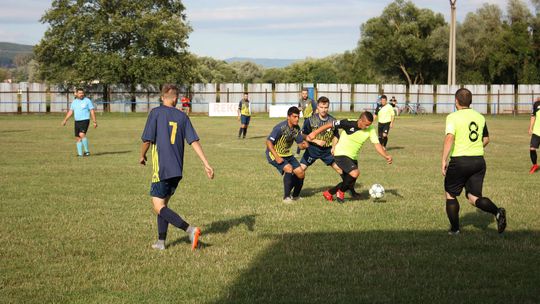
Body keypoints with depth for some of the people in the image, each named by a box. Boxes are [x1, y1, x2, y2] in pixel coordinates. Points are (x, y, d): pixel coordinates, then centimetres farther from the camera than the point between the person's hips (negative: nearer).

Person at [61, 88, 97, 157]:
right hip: (77, 121, 6)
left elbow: (92, 111, -5)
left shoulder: (87, 100, -4)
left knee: (82, 134, -23)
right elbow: (70, 112, 15)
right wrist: (65, 120, 6)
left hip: (85, 120, -6)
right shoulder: (74, 102, 10)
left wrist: (94, 122, -10)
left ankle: (87, 151, -14)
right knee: (78, 138, 4)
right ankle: (80, 154, 8)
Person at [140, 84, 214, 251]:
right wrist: (206, 164, -1)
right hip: (177, 170, 6)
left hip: (162, 168, -6)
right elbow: (194, 141, 0)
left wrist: (142, 157, 10)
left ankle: (190, 230, -21)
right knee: (163, 204, 19)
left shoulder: (156, 112, -6)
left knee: (159, 207, -6)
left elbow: (147, 140, -10)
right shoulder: (182, 116, 7)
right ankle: (161, 242, 20)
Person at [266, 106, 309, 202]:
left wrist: (304, 145, -23)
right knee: (289, 168, -29)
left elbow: (300, 144, 3)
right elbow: (268, 142, -24)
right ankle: (286, 197, -19)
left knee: (300, 173, -1)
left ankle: (295, 196, 22)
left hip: (287, 154, 7)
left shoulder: (296, 128, -3)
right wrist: (277, 157, -28)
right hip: (274, 154, -7)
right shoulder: (280, 128, -25)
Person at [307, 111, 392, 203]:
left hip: (353, 157, 6)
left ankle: (329, 193, 33)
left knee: (349, 183, 12)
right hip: (341, 154, -6)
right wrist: (314, 133, -9)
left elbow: (377, 144, -14)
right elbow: (330, 125, -12)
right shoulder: (348, 123, -21)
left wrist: (386, 156, -30)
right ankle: (341, 192, -1)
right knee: (355, 173, -26)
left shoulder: (370, 130, -10)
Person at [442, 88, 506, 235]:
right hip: (479, 161, 5)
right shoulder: (480, 117, 9)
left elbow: (449, 138, -22)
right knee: (473, 197, 9)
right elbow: (486, 139, 19)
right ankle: (497, 211, -17)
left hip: (459, 161, -5)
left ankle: (454, 229, 20)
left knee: (450, 195, 15)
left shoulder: (453, 117, -9)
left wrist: (444, 160, -19)